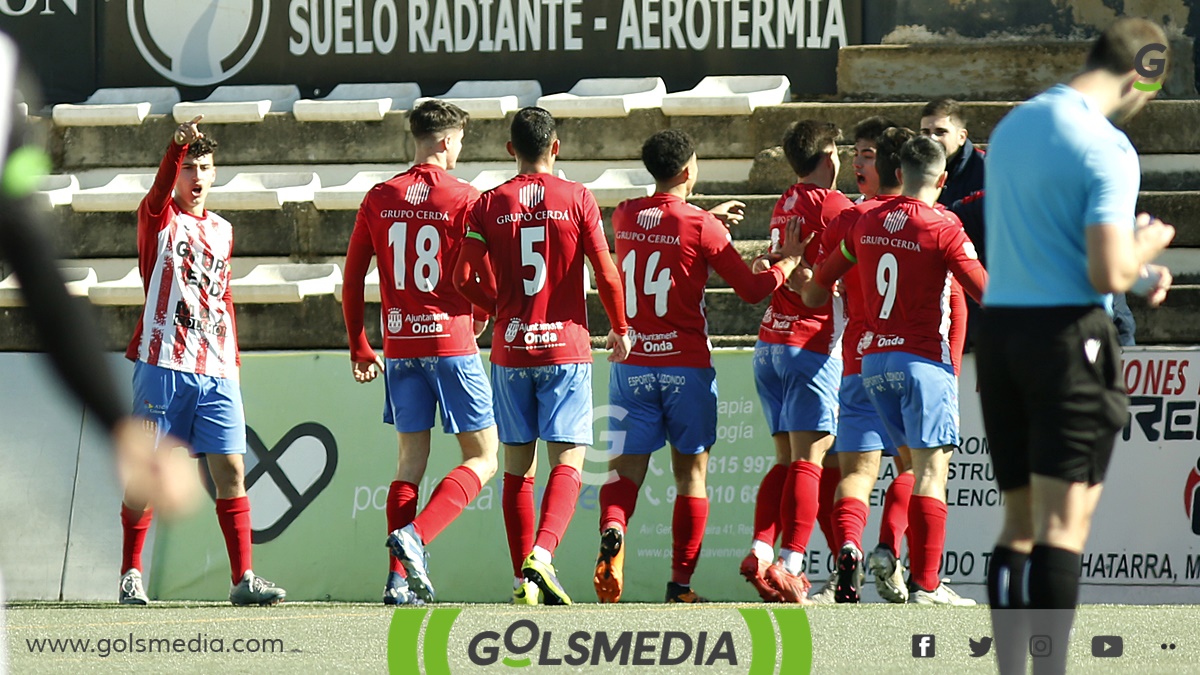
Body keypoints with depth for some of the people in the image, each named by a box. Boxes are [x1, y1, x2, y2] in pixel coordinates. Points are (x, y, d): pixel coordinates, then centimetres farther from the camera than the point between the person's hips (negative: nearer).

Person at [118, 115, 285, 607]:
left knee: (230, 469, -2)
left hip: (216, 372, 4)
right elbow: (159, 192, -21)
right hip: (163, 365, -4)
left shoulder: (222, 231, 18)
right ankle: (131, 575, 6)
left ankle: (243, 578, -1)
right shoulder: (159, 220, 2)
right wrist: (178, 147, -40)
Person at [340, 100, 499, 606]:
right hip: (452, 342, -5)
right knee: (482, 458, 4)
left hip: (399, 347, 5)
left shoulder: (379, 199, 6)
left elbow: (352, 278, 8)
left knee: (411, 458, 11)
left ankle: (400, 577, 3)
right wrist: (480, 318, 14)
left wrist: (359, 348, 17)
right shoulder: (464, 199, -7)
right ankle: (415, 536, -17)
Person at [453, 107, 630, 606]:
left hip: (510, 351, 2)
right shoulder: (576, 199, -3)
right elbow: (605, 273, -5)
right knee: (567, 462, -4)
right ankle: (542, 554, -26)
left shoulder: (490, 205, 1)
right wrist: (619, 329, 11)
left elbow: (465, 278, -5)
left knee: (518, 466, 10)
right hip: (566, 347, -2)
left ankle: (523, 578, 9)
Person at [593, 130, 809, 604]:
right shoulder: (701, 227, -10)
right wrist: (789, 261, 10)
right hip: (686, 365, -3)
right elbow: (752, 289, -5)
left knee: (627, 465, 1)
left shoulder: (624, 218, 5)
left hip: (632, 364, 3)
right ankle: (680, 585, 6)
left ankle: (612, 529, -31)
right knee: (691, 473, 8)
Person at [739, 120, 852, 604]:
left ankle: (760, 549, -4)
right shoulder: (830, 203, -6)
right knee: (809, 459, -9)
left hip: (769, 343, 7)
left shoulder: (784, 205, 15)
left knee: (787, 459, 10)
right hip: (811, 342, -7)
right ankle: (790, 565, -16)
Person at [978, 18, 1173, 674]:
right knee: (1063, 527, -7)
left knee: (1019, 522, 12)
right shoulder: (1107, 148, -13)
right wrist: (1146, 247, 3)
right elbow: (1107, 274, -18)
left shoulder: (1011, 127, 12)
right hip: (1066, 331, -7)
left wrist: (1131, 273, 23)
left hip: (998, 326, 7)